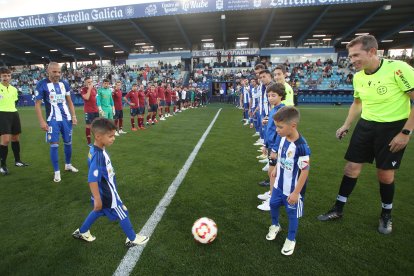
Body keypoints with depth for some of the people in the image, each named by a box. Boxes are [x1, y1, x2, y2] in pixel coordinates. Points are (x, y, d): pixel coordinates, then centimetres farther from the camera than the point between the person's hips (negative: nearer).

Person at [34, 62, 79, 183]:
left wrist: (74, 116, 4)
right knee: (54, 144, -3)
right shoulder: (42, 85, -7)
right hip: (52, 120, -4)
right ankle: (57, 172, 7)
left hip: (66, 118, 4)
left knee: (68, 142, 12)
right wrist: (42, 121, -13)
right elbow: (38, 104, -6)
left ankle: (68, 165, 31)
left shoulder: (64, 83, 5)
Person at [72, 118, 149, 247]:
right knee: (123, 214, 8)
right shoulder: (98, 156, -33)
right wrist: (97, 199, -25)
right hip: (107, 195, -9)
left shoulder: (99, 150, -3)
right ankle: (132, 239, 26)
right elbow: (92, 180, -32)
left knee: (98, 211, 29)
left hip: (106, 192, 9)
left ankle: (82, 232, 48)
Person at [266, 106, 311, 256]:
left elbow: (305, 171, -25)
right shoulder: (281, 138, -10)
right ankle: (275, 225, 53)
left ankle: (291, 240, 38)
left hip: (292, 188, -6)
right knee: (273, 204, 23)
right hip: (279, 183, 7)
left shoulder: (301, 146, -31)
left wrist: (296, 192, -21)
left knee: (292, 213, 14)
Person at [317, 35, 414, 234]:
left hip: (393, 128, -5)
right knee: (352, 167, 5)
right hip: (366, 125, 5)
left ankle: (386, 214, 32)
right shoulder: (358, 77, 0)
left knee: (385, 174, 4)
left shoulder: (398, 69, -19)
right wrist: (346, 125, 10)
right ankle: (338, 209, 20)